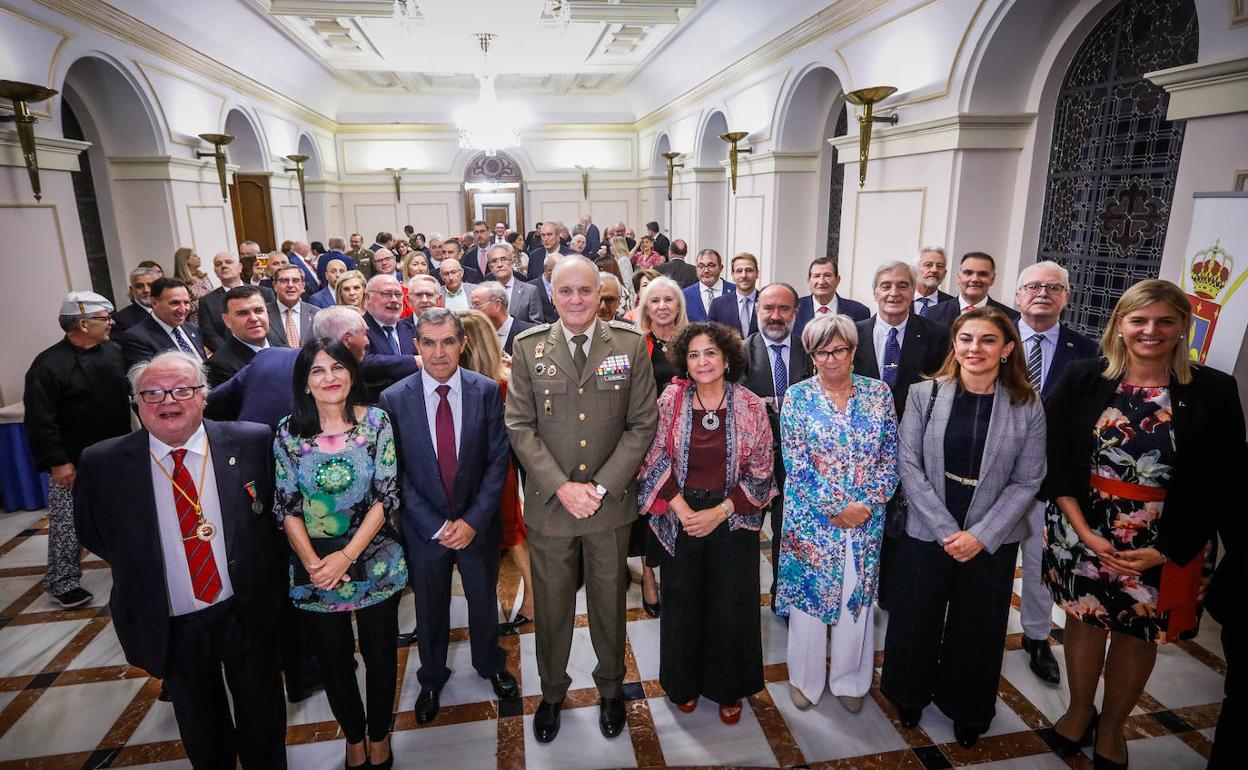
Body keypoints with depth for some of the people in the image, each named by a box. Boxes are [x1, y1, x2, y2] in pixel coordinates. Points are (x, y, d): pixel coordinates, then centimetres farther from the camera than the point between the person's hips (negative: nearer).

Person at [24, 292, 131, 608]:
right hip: (74, 464, -5)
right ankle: (63, 583, 20)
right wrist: (56, 462, -16)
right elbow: (40, 421, -15)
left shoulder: (115, 351, 1)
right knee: (68, 524, 5)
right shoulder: (49, 365, -15)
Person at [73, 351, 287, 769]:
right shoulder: (101, 463, -9)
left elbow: (279, 506, 2)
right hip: (169, 625, 1)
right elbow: (89, 530, 6)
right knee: (200, 726, 24)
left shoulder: (252, 441, -12)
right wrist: (138, 566, 1)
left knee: (262, 714, 20)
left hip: (248, 612, 0)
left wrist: (253, 561, 0)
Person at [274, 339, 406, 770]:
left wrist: (347, 556, -16)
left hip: (373, 560, -1)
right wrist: (311, 562, -13)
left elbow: (387, 496, -10)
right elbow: (285, 506, -2)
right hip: (314, 568, 1)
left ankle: (379, 734, 39)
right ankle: (354, 735, 42)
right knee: (333, 660, 17)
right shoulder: (289, 432, -5)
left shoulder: (376, 422, -8)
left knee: (380, 654, 13)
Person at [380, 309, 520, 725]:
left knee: (484, 600, 20)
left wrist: (474, 520, -15)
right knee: (430, 607, 19)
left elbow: (498, 460, -9)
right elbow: (395, 473, -9)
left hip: (477, 523, 1)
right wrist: (436, 526, -13)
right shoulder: (393, 399, -11)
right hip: (424, 527, 0)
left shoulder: (487, 391, -10)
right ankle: (432, 679, 46)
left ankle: (490, 664, 48)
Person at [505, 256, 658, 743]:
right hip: (548, 502, 0)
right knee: (551, 605, 16)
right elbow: (520, 427, -4)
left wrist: (601, 487, -12)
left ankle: (610, 688, 42)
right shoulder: (528, 347, -3)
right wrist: (561, 486, -14)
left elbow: (642, 424, -5)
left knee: (609, 601, 17)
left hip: (611, 501, 0)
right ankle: (552, 691, 41)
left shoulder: (630, 345, -4)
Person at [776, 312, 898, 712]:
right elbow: (795, 462, -10)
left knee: (859, 596, 13)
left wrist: (868, 504, -11)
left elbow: (890, 456, 0)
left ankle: (849, 679, 35)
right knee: (807, 594, 10)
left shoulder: (879, 393, 1)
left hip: (866, 518, 2)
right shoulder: (797, 397, -5)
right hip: (810, 518, -2)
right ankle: (805, 678, 32)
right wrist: (836, 509, -13)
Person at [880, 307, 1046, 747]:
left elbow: (1026, 482, -5)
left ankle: (968, 710, 42)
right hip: (926, 533, 0)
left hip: (991, 541, 1)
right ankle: (910, 695, 40)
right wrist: (945, 530, -13)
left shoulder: (1027, 407, -5)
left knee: (977, 627, 16)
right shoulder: (924, 394, -6)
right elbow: (909, 465, -8)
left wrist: (981, 535, -14)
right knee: (916, 621, 13)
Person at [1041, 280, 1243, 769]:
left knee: (1137, 634, 14)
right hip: (1083, 533, 0)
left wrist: (1166, 549, -11)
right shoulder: (1082, 379, -5)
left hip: (1164, 547, 0)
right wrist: (1083, 530, -12)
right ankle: (1079, 710, 38)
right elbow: (1054, 458, -5)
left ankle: (1111, 727, 37)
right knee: (1084, 621, 14)